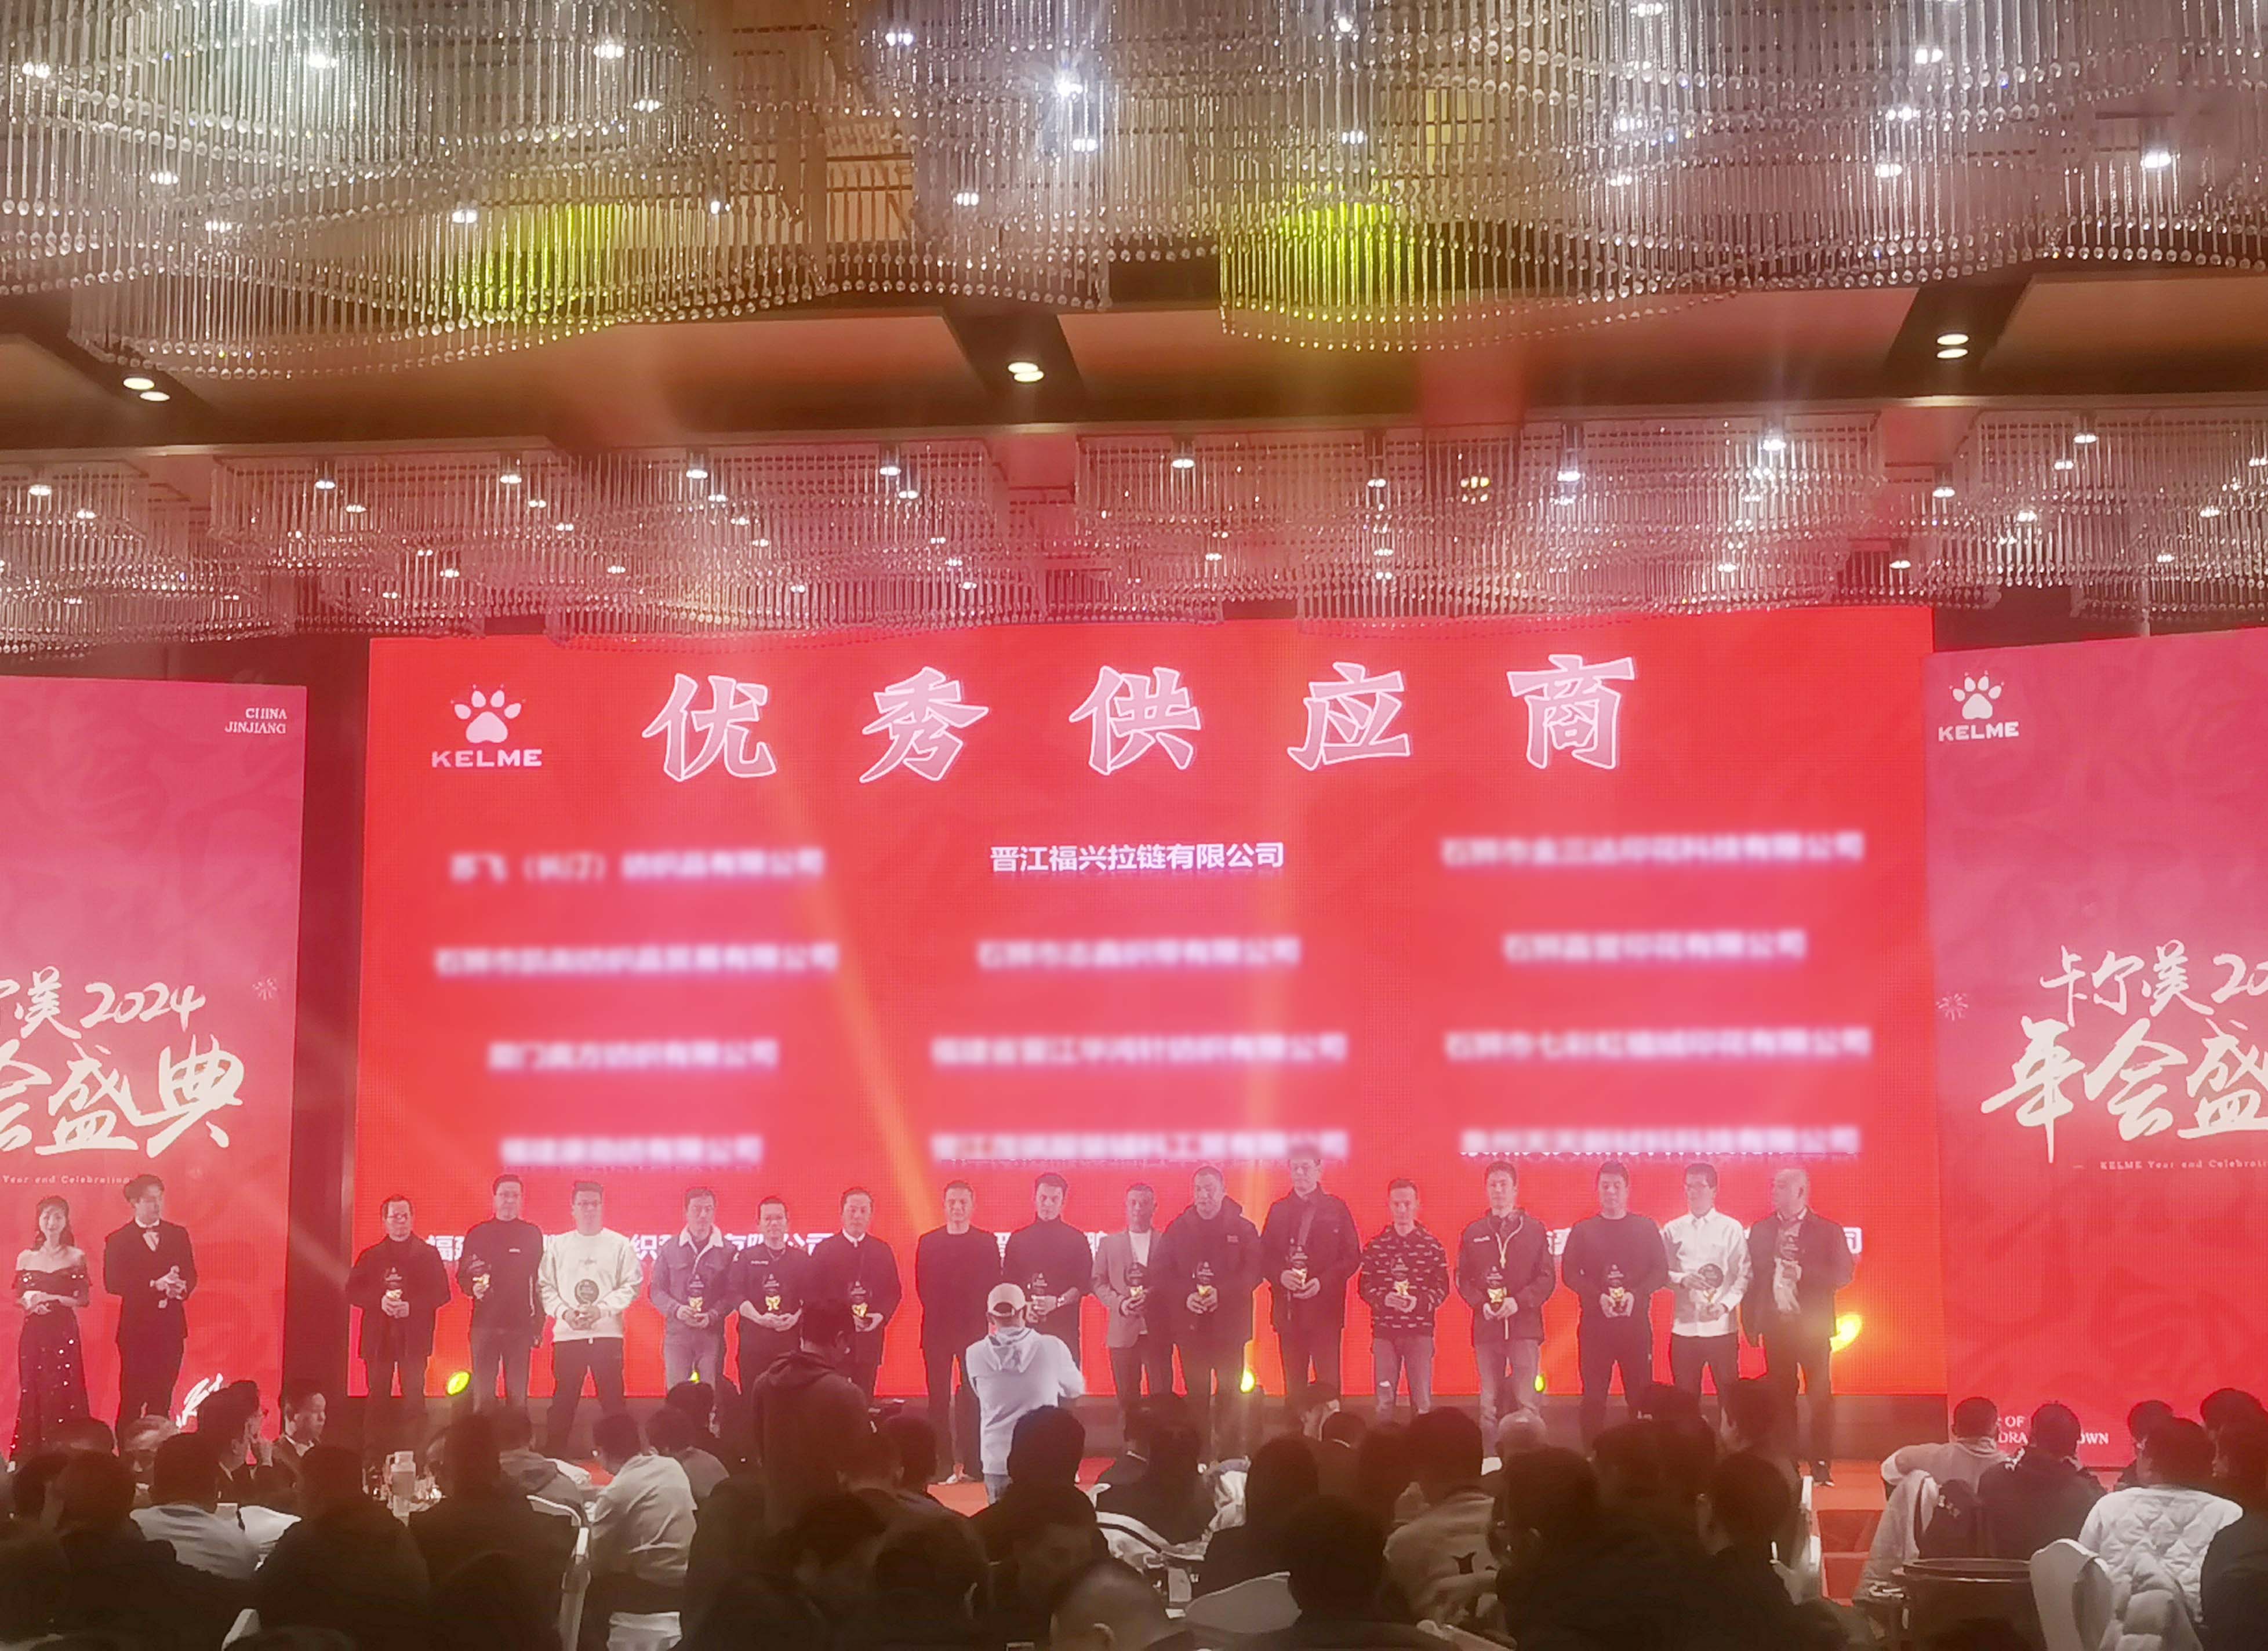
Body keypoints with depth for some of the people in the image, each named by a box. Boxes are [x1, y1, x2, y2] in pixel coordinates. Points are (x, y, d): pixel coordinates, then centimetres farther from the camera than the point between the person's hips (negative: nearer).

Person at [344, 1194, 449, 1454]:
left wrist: (411, 1306, -11)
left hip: (414, 1335, -2)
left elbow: (442, 1294, 3)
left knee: (414, 1396, -8)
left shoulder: (428, 1254, 10)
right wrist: (380, 1301, -11)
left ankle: (415, 1450, -7)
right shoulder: (371, 1256, 15)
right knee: (379, 1396, -1)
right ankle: (377, 1450, 2)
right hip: (378, 1336, 2)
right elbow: (352, 1292, 7)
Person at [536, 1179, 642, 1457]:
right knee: (563, 1400, 3)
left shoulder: (619, 1245, 4)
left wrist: (601, 1310, -12)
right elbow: (545, 1286, 6)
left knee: (612, 1398, 1)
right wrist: (564, 1312, -10)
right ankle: (554, 1453, 10)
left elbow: (632, 1285, -1)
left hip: (607, 1333, -1)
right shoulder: (557, 1245, 8)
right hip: (567, 1334, 1)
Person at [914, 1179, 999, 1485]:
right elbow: (922, 1287, 7)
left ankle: (971, 1463, -1)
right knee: (938, 1399, 0)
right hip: (937, 1330, 1)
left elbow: (992, 1287, 3)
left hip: (975, 1328, -1)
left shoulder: (987, 1242, 6)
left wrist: (980, 1319, -6)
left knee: (973, 1399, -4)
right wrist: (938, 1314, -1)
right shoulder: (928, 1242, 10)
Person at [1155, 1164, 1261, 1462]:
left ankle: (1230, 1457, 1)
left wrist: (1222, 1292, -17)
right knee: (1196, 1393, 3)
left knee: (1230, 1391, -3)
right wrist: (1186, 1296, -13)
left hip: (1229, 1322, -1)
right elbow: (1164, 1273, 5)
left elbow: (1254, 1271, -3)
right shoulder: (1178, 1230, 8)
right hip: (1190, 1322, 1)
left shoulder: (1242, 1229, 4)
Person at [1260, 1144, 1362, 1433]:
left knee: (1327, 1381, -11)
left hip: (1325, 1305, -3)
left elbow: (1353, 1256, 0)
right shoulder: (1278, 1210, 12)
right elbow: (1263, 1257, 10)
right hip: (1288, 1308, 3)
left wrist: (1323, 1281, -13)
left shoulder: (1336, 1208, 4)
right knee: (1294, 1385, 6)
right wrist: (1281, 1275, -10)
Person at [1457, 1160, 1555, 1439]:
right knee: (1489, 1404, 4)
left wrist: (1519, 1302, -12)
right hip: (1487, 1326, 2)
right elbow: (1462, 1279, 10)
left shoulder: (1534, 1230, 6)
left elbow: (1548, 1279, 2)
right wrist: (1481, 1304, -8)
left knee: (1526, 1402, -8)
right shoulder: (1473, 1233, 12)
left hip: (1525, 1325, -2)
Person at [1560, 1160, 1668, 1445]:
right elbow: (1568, 1274, 2)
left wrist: (1636, 1295, -13)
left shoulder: (1646, 1228, 9)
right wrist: (1598, 1297, -13)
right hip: (1594, 1323, 0)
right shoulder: (1583, 1231, 8)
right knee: (1594, 1396, -1)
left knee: (1640, 1393, -1)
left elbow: (1661, 1271, 4)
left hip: (1636, 1322, 0)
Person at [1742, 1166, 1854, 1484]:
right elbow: (1751, 1277, 5)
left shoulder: (1828, 1230, 0)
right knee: (1780, 1397, 5)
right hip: (1775, 1325, 3)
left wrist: (1804, 1273, -19)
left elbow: (1843, 1275, -7)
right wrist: (1751, 1323, -1)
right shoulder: (1761, 1230, 8)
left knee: (1820, 1397, -1)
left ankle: (1822, 1466, 4)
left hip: (1812, 1326, -2)